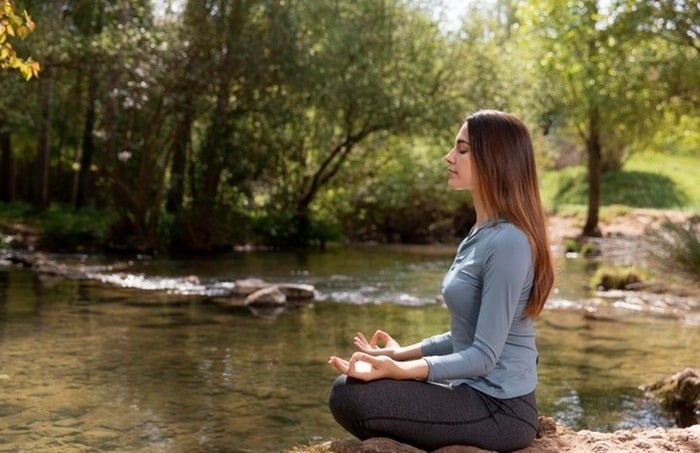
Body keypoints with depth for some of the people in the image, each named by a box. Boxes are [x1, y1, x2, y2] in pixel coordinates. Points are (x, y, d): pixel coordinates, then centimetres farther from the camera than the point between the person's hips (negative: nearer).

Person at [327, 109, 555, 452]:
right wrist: (402, 353, 11)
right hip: (475, 392, 10)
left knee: (349, 396, -19)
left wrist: (398, 370, -29)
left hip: (499, 409, -10)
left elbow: (484, 355, -22)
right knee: (352, 384, 14)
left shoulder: (507, 242, -20)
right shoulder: (483, 234, 10)